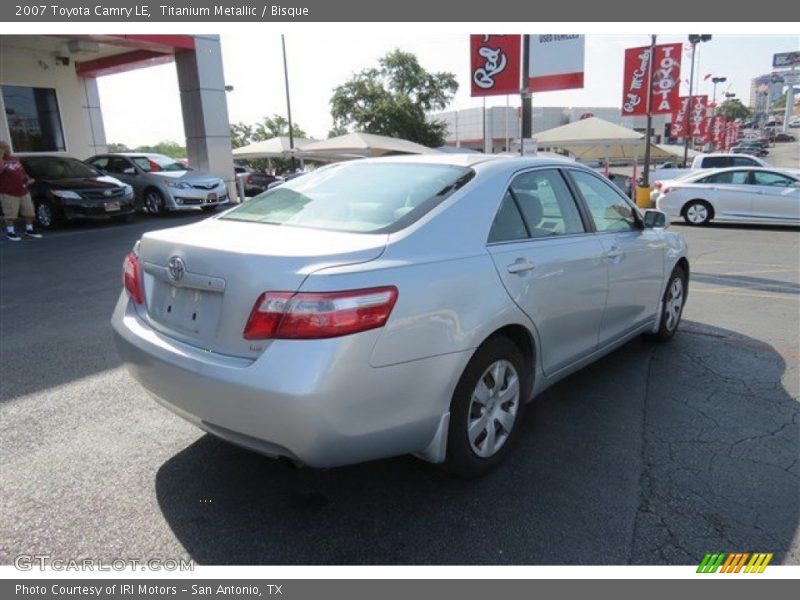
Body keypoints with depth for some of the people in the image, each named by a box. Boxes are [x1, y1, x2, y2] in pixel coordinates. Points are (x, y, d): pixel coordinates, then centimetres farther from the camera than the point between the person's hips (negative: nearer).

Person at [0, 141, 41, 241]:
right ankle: (10, 232, 7)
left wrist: (27, 179, 8)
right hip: (9, 193, -7)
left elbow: (22, 172, 26)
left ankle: (29, 230, 23)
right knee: (11, 215, -4)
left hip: (23, 191, 7)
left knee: (29, 212, 11)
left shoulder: (15, 159, 17)